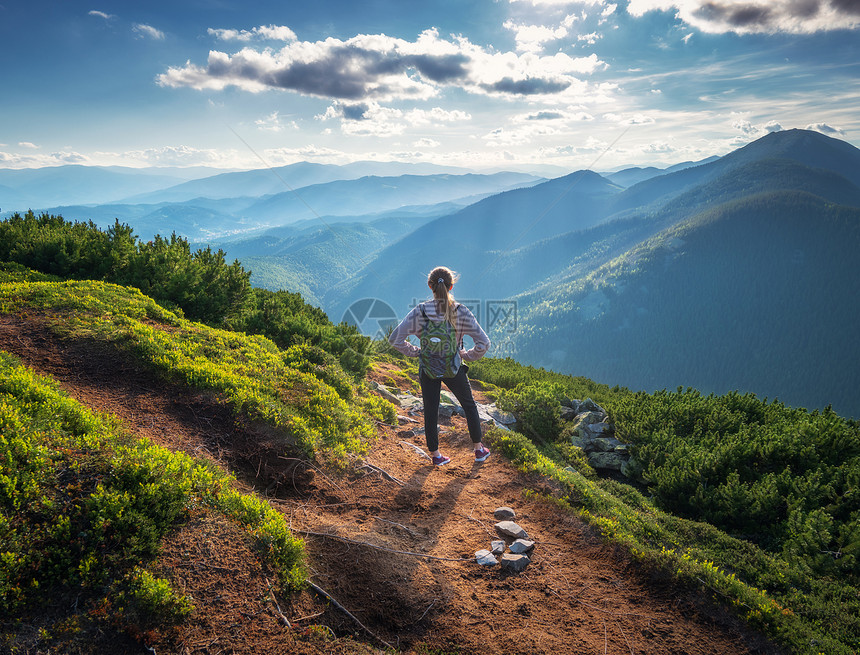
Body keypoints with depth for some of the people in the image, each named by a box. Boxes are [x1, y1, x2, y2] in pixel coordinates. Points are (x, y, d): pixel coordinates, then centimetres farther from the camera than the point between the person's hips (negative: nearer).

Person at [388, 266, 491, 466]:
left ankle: (435, 454, 28)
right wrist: (467, 356, -1)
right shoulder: (461, 312, -18)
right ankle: (479, 449, 33)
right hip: (453, 369, 0)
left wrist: (415, 351, -1)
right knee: (469, 406, 22)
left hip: (427, 369, 1)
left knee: (430, 412, 16)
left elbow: (395, 339, -14)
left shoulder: (420, 312, -16)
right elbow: (484, 342, -18)